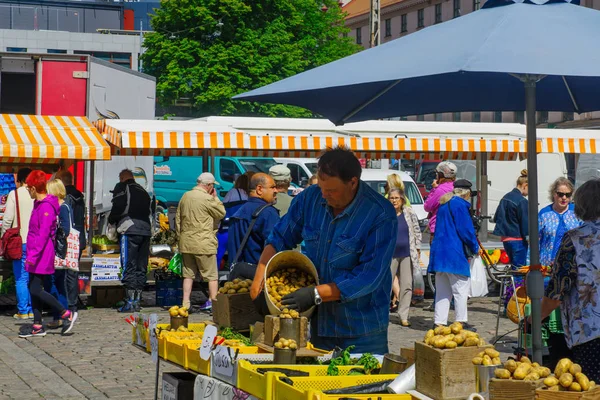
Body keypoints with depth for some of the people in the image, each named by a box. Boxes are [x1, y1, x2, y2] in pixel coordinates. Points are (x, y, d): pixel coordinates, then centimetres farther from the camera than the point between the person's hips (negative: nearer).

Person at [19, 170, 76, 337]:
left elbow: (43, 234, -22)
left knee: (36, 290, -10)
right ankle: (37, 326, 14)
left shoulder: (46, 206, -16)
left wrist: (33, 255, -24)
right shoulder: (39, 204, 15)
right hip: (37, 257, 10)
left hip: (42, 256, -10)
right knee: (33, 289, 10)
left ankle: (67, 314, -3)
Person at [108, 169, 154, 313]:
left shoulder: (122, 188, 5)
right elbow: (151, 211, 20)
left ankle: (130, 302, -9)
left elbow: (118, 208, -7)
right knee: (141, 268, 9)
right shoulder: (143, 191, 25)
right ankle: (137, 301, 11)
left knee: (129, 267, -6)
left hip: (130, 231, -6)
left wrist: (111, 220, 9)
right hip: (146, 231, 6)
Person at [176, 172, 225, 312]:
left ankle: (185, 303, 8)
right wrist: (215, 197, 4)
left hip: (186, 243, 7)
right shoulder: (207, 199, -14)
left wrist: (181, 236, 19)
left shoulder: (185, 196, 9)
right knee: (211, 274, 4)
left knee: (188, 274, 11)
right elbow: (221, 213, -4)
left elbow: (178, 218, 14)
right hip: (204, 244, -6)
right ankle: (213, 302, 4)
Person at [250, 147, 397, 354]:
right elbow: (279, 239, 8)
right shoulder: (311, 198, -2)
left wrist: (316, 294, -23)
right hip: (320, 322, 5)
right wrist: (259, 280, -6)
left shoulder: (381, 215, -18)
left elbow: (370, 276, -21)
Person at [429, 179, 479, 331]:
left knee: (443, 290, 11)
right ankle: (461, 321, -1)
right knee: (461, 289, -2)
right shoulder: (460, 205, -10)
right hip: (455, 253, -9)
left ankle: (439, 322, 9)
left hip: (439, 253, 9)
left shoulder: (444, 204, 17)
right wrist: (474, 248, 1)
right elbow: (465, 229, -14)